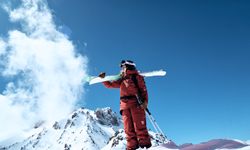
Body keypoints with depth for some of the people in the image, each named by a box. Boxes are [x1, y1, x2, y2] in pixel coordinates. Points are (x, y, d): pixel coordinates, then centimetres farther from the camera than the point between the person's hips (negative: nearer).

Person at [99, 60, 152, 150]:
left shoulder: (137, 77, 11)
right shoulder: (122, 80, 27)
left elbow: (144, 90, 0)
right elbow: (110, 85, 34)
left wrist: (145, 101, -15)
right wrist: (103, 79, 20)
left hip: (136, 104, -5)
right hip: (125, 105, 5)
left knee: (139, 126, -14)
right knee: (128, 128, -5)